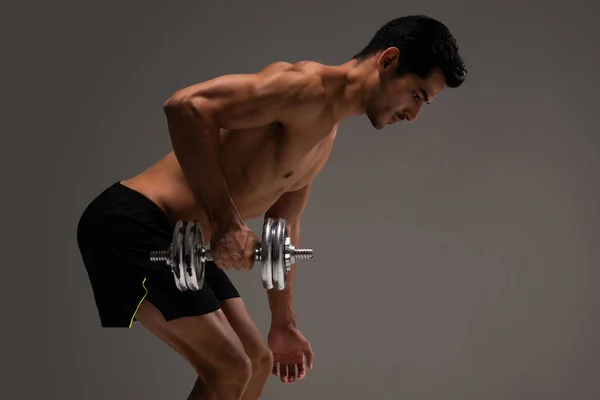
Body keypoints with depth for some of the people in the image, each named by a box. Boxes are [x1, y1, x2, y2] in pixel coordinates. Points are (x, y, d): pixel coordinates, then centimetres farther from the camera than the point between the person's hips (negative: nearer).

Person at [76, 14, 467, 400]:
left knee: (256, 362, 14)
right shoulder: (309, 85, -18)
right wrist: (227, 222, -26)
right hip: (131, 222, -10)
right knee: (230, 369, -13)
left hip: (176, 240, 10)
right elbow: (188, 106, -30)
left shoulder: (325, 136, 14)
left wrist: (283, 324, 29)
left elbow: (282, 227, 26)